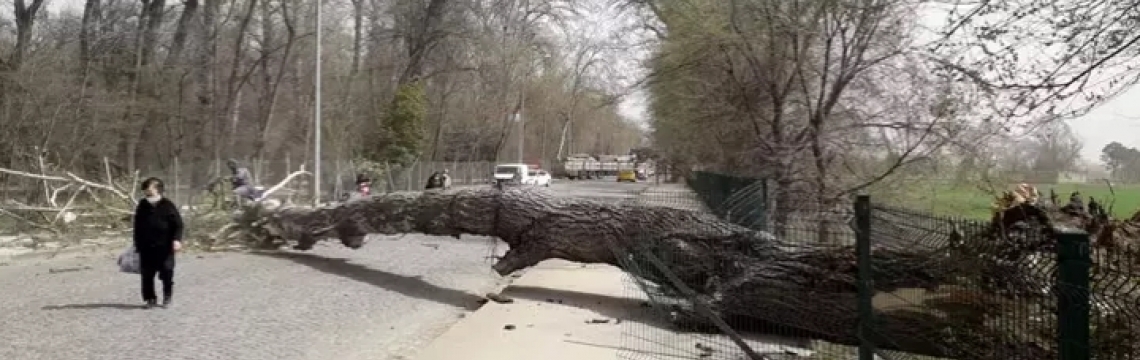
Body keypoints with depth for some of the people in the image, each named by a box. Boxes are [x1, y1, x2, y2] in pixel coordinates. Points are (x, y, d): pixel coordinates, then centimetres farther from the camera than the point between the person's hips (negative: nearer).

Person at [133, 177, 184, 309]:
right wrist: (137, 244, 16)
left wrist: (177, 239, -19)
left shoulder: (168, 206, -3)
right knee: (147, 275, 3)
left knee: (167, 273, -2)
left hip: (164, 247, -4)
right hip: (146, 247, 4)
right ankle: (150, 298, 14)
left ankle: (167, 296, 14)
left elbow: (178, 224, -5)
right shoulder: (142, 206, 9)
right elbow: (138, 227, 17)